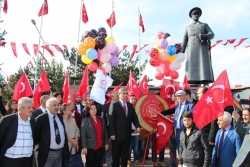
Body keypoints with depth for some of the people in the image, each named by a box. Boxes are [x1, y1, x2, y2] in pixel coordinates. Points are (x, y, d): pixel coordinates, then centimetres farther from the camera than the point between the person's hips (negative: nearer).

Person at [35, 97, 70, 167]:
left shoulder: (60, 117, 7)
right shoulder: (41, 118, -12)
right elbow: (36, 135, -6)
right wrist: (39, 147, -4)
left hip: (60, 152, 6)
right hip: (47, 153, -5)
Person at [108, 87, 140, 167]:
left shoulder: (130, 106, 10)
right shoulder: (114, 105, -6)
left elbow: (134, 118, 9)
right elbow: (111, 120, -10)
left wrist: (137, 126, -11)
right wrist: (112, 133, -15)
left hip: (127, 134, 5)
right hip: (117, 134, -4)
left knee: (125, 154, 14)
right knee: (116, 154, 8)